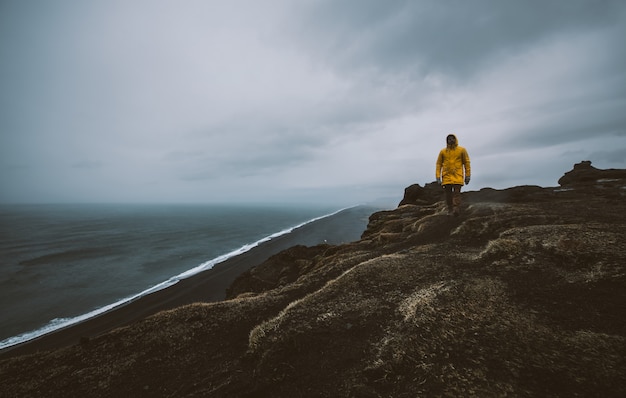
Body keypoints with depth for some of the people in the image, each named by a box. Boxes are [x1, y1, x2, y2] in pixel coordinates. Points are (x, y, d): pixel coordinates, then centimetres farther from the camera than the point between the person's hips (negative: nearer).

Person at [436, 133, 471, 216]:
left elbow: (466, 163, 8)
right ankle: (450, 210, 10)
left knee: (456, 192, -11)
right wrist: (438, 177, -1)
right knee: (448, 194, 2)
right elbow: (439, 164, 7)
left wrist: (467, 176, 2)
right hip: (446, 176, 1)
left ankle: (456, 209, -15)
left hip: (457, 176, -1)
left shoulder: (462, 150, 7)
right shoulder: (442, 151, 8)